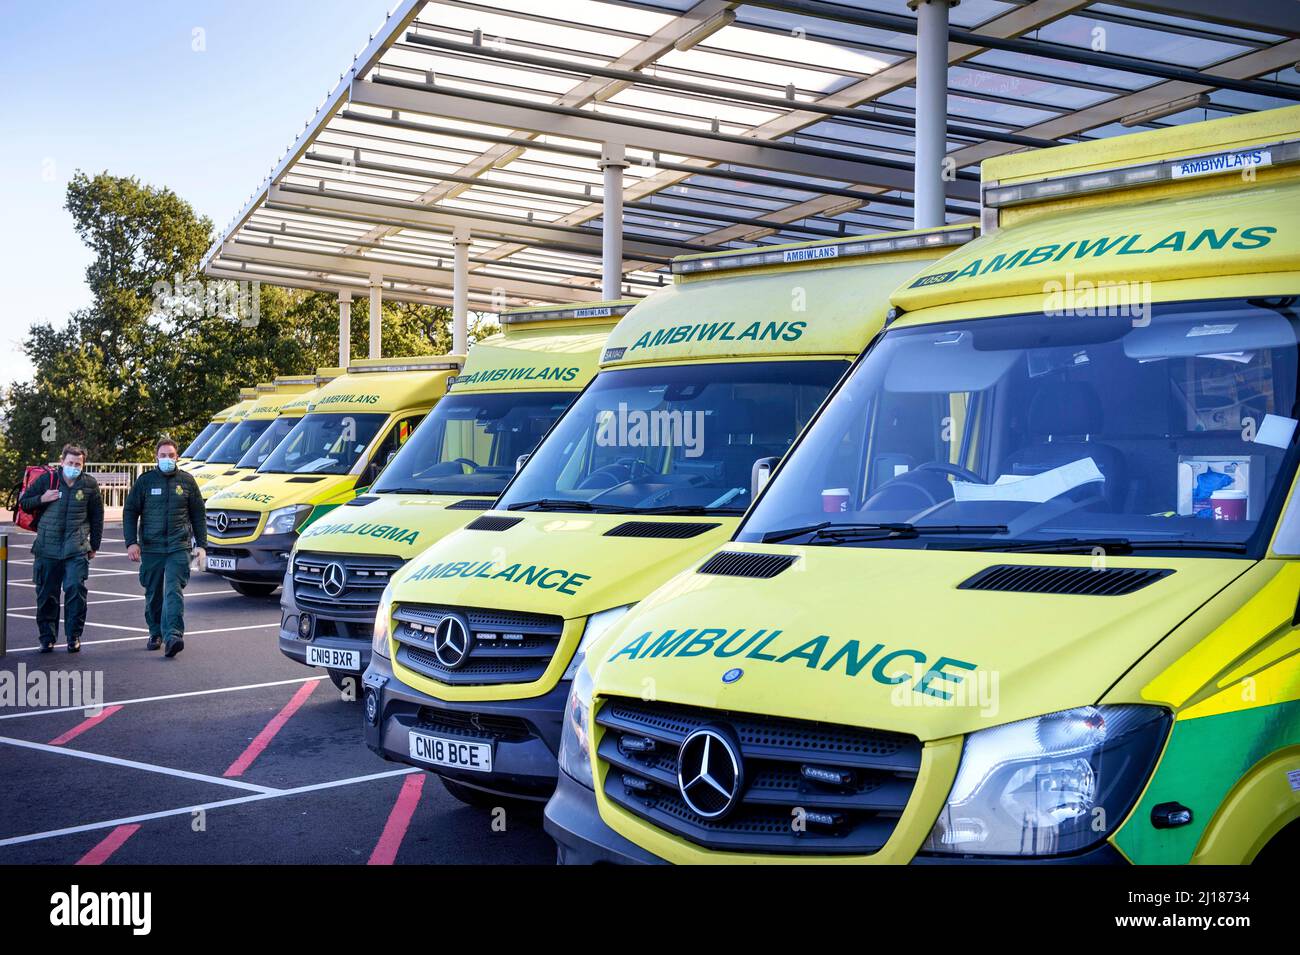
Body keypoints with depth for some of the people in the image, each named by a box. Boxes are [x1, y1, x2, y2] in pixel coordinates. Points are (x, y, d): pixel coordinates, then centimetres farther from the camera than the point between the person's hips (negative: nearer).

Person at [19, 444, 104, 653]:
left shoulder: (90, 485, 5)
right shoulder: (47, 480, 5)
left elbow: (97, 518, 12)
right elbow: (23, 503, 12)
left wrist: (94, 546, 12)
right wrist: (42, 499, -8)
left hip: (77, 549, -1)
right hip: (47, 548, 1)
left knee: (76, 589, -13)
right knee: (46, 595, 5)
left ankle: (74, 637, -2)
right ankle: (47, 638, 16)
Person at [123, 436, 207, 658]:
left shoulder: (187, 481, 7)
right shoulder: (145, 480, 5)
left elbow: (198, 515, 12)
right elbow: (130, 512, 7)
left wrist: (201, 545, 7)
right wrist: (131, 542, -3)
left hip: (179, 547, -1)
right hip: (151, 547, 1)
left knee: (174, 591, -13)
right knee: (153, 594, 10)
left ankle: (173, 636, -21)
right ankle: (156, 633, 24)